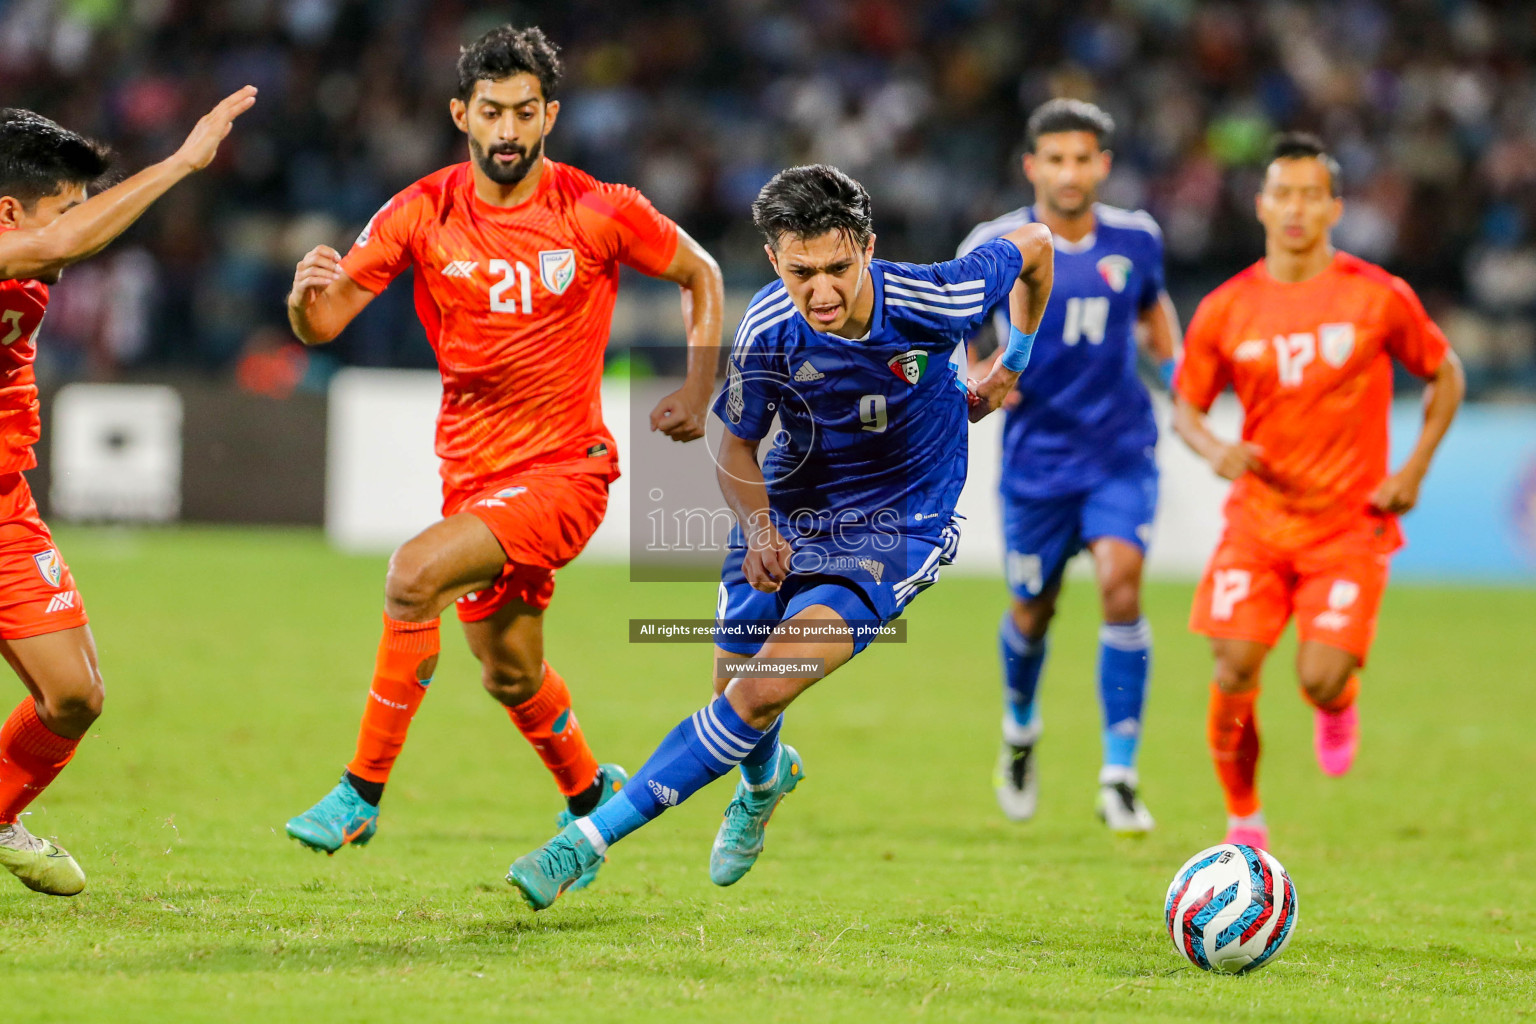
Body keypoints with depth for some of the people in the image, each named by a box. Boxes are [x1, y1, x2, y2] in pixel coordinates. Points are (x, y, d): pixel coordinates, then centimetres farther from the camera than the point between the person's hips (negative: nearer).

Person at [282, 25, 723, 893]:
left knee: (417, 572, -27)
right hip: (474, 472, 5)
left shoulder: (600, 213, -10)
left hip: (565, 470, -5)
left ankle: (362, 795, -19)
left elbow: (701, 276, 8)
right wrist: (310, 292, -31)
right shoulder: (424, 213, -4)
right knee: (510, 674, 16)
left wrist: (699, 393, -1)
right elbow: (324, 323, -8)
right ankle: (590, 795, 47)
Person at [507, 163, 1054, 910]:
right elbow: (736, 447, -2)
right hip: (789, 516, 3)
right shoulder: (768, 331, -19)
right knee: (738, 694, 10)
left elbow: (1032, 245, -4)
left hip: (896, 532, -3)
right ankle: (766, 779, 51)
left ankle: (588, 841, -17)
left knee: (764, 692, -20)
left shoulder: (931, 303, -25)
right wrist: (759, 528, -21)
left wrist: (1013, 367, 6)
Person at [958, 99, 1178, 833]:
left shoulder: (1135, 240, 1)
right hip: (1036, 458, 0)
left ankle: (1119, 777, -15)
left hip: (1121, 453, 0)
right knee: (1032, 612, 10)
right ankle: (1020, 729, 45)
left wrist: (1172, 359, 3)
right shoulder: (996, 248, -7)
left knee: (1121, 581, -20)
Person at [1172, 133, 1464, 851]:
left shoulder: (1378, 298, -5)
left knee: (1321, 679, -15)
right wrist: (1215, 450, -13)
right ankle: (1243, 821, 10)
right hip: (1258, 518, 2)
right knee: (1234, 677, -11)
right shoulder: (1226, 309, 0)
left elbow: (1446, 377, 9)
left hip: (1349, 523, -2)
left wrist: (1413, 470, -2)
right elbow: (1184, 407, 10)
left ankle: (1338, 707, 25)